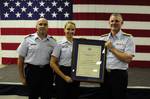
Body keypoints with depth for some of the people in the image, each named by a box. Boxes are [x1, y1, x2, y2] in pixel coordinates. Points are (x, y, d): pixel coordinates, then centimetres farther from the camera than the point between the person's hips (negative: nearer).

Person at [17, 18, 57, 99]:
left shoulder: (52, 41, 2)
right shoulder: (28, 39, -4)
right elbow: (21, 59, 0)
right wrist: (22, 77, -1)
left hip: (47, 71, 2)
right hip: (32, 71, -1)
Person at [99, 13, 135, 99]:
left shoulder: (128, 38, -4)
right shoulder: (103, 38, 9)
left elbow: (128, 59, -14)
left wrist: (112, 48, -13)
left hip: (119, 74, -4)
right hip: (104, 74, 4)